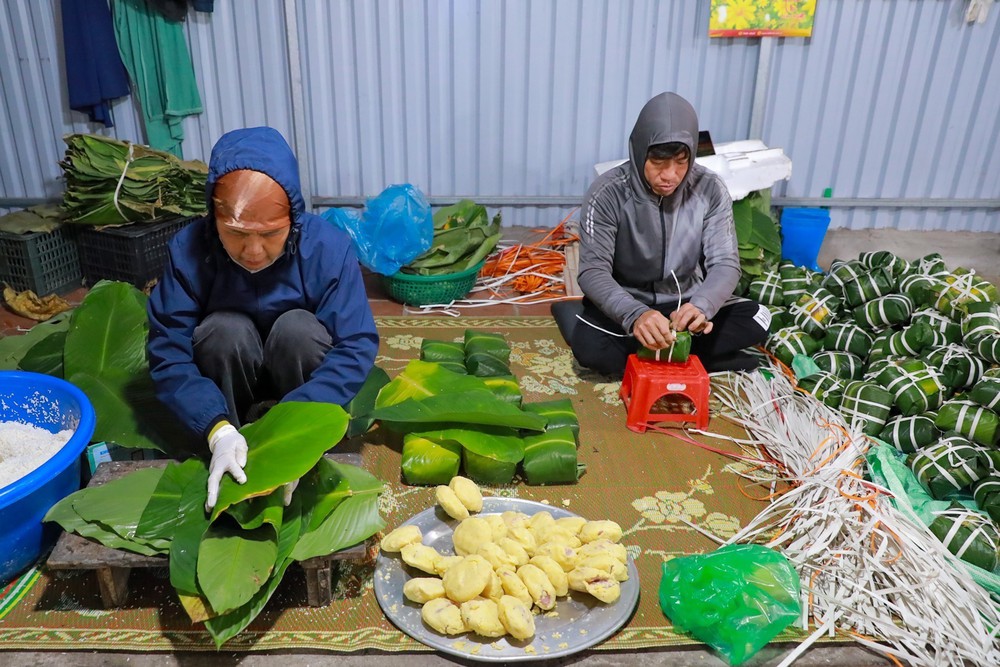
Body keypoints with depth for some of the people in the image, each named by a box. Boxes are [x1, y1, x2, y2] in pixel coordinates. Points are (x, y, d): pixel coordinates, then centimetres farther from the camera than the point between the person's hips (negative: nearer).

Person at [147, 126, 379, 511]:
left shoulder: (329, 248, -25)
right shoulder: (188, 251, -23)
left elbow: (357, 346, -28)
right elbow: (168, 354, -24)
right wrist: (218, 429, -39)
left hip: (300, 387, 0)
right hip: (228, 392, 1)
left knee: (297, 327, -31)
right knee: (225, 330, -30)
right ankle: (232, 466, -11)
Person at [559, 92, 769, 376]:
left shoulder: (710, 190, -13)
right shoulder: (608, 193, -20)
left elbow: (725, 264, -15)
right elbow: (593, 271, -25)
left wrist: (701, 306, -38)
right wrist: (635, 314, -46)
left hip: (685, 304, 3)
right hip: (627, 307, -2)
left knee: (757, 318, -20)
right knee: (589, 345, -32)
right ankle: (701, 357, -16)